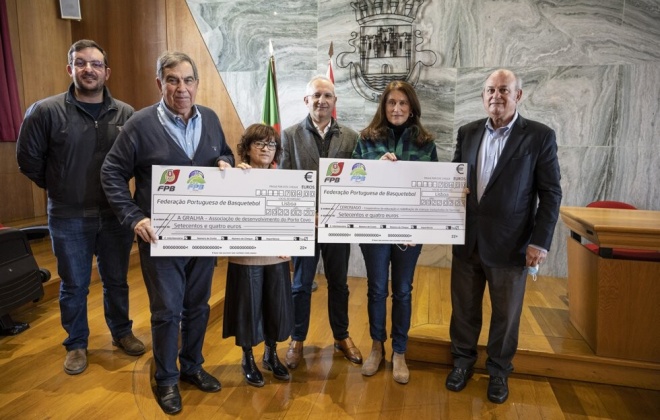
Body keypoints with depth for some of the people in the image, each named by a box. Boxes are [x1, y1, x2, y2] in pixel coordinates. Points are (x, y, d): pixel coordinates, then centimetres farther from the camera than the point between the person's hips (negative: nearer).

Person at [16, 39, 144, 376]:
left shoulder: (125, 114, -3)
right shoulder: (45, 111, -8)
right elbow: (28, 159, 2)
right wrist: (58, 189, 7)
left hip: (116, 215, 1)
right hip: (69, 219, -1)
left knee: (117, 281, 16)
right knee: (74, 286, 13)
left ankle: (121, 332, 36)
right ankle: (76, 344, 32)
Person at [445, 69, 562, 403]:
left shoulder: (540, 136, -5)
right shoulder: (468, 132, 6)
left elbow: (550, 193, -5)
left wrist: (540, 241, -11)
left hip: (509, 243, -3)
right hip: (467, 239, 3)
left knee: (505, 314, 12)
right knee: (464, 307, 15)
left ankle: (499, 370, 34)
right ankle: (463, 360, 36)